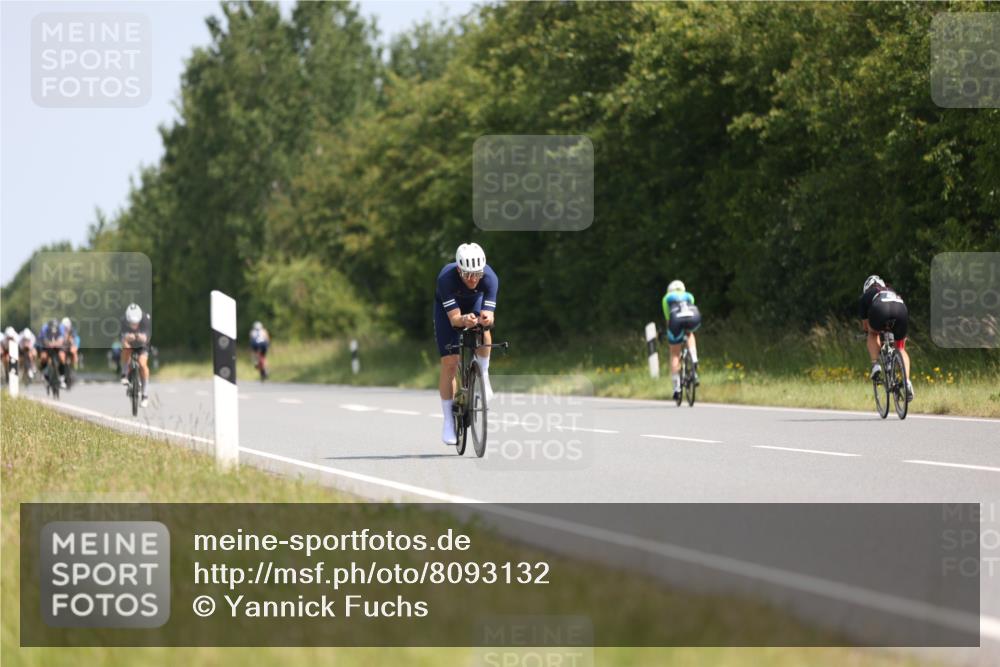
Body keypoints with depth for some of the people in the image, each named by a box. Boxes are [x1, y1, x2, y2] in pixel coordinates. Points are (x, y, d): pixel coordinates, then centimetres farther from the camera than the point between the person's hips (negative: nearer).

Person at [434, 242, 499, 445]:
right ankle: (448, 422, 0)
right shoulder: (446, 278, -39)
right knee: (449, 363, -9)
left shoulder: (490, 278, -35)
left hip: (476, 301, 1)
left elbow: (488, 316, -39)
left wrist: (486, 318, -62)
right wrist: (465, 320, -62)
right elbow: (453, 318, -41)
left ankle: (483, 378, -10)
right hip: (448, 307, -1)